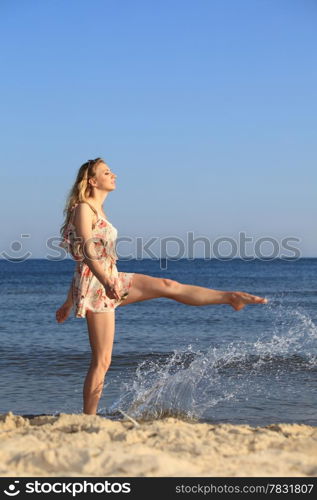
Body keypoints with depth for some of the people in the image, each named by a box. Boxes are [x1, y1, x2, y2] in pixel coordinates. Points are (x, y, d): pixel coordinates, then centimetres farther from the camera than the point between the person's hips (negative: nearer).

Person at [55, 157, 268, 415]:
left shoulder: (98, 211, 18)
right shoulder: (84, 209, -9)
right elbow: (86, 251, -23)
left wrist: (69, 303, 23)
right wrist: (106, 282, -38)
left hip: (111, 281, 9)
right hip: (95, 286, -9)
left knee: (168, 285, 4)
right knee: (102, 361, -7)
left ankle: (231, 297, 10)